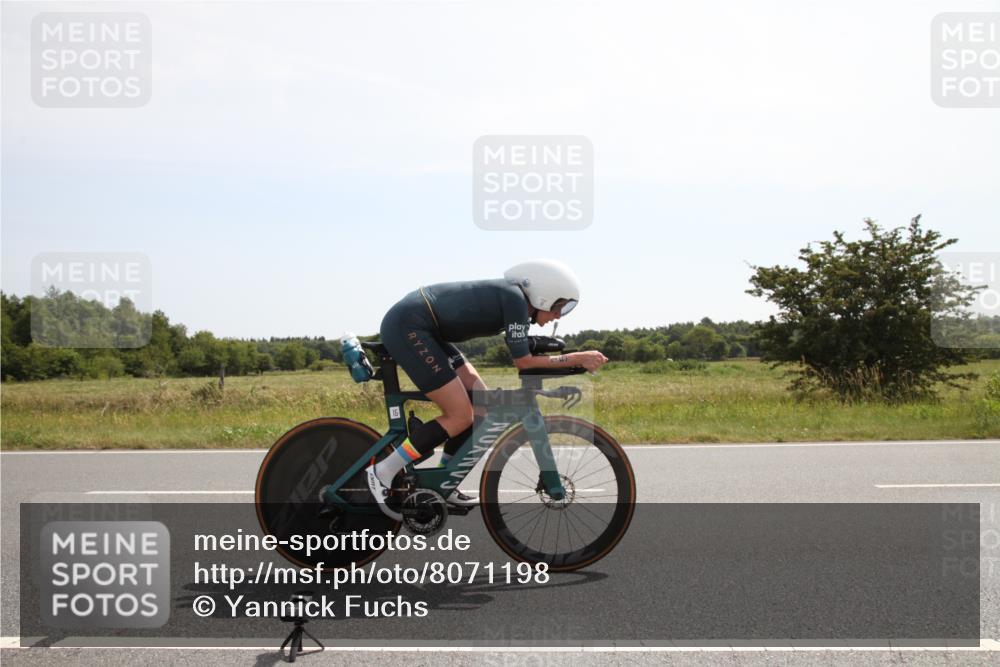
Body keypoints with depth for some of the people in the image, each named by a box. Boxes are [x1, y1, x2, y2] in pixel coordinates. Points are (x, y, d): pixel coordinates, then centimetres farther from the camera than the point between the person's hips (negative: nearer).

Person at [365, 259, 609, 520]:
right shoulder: (515, 298, -14)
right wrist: (577, 358, -10)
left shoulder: (510, 296, 13)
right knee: (460, 416, -10)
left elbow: (523, 356, 17)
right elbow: (523, 362, -14)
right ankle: (382, 474, -4)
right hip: (407, 326, -10)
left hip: (420, 329, 10)